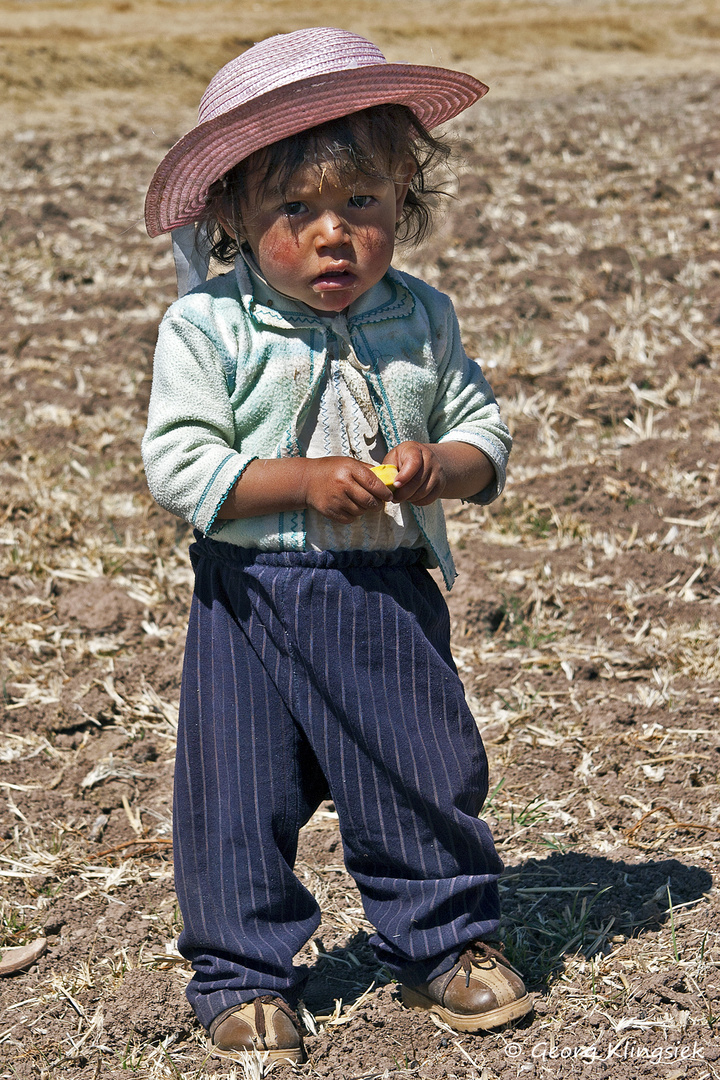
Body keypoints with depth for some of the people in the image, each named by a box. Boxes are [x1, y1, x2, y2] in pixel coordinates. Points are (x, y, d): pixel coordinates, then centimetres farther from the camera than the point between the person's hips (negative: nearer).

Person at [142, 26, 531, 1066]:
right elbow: (177, 464, -13)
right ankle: (243, 975, 21)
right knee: (240, 795, 3)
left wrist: (439, 466, -15)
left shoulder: (422, 319, 2)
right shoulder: (207, 327, -9)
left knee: (429, 778, 10)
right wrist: (303, 481, -23)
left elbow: (482, 427, 8)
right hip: (254, 598, -2)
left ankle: (444, 942, 31)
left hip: (392, 591, 3)